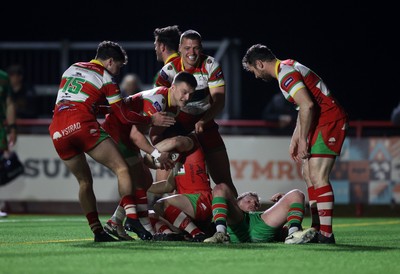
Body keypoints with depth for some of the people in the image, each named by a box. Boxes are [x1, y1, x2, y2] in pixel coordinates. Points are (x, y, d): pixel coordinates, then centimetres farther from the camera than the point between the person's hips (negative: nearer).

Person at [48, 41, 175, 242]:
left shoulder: (71, 69, 25)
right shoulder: (105, 78, 8)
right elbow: (124, 116, 7)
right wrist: (152, 120, 17)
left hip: (57, 131, 6)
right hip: (82, 124, -6)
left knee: (84, 181, 18)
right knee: (121, 169, -3)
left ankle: (97, 231, 11)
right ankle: (132, 219, -21)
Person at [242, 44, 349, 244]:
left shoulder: (286, 74, -15)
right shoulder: (288, 69, 18)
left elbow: (307, 105, -26)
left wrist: (303, 140, -19)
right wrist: (295, 140, 22)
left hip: (330, 120, -11)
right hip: (323, 121, 11)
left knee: (317, 176, -15)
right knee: (308, 174, 14)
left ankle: (326, 233, -18)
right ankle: (317, 229, 15)